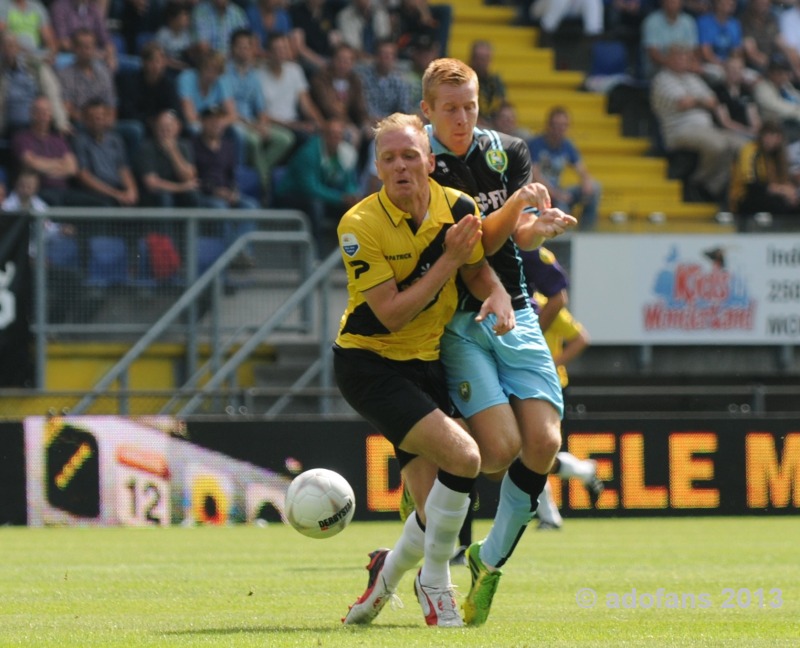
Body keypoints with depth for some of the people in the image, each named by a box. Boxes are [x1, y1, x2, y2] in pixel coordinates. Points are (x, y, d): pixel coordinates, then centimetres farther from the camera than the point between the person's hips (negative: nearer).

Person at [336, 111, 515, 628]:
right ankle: (434, 585, -3)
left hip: (427, 364, 6)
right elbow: (391, 314, -22)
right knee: (462, 456, -23)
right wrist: (448, 261, -24)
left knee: (438, 512, -2)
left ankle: (389, 571, 30)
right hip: (370, 366, -6)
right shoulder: (360, 226, -18)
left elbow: (480, 271, 11)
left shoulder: (458, 208, -4)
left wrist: (499, 297, -11)